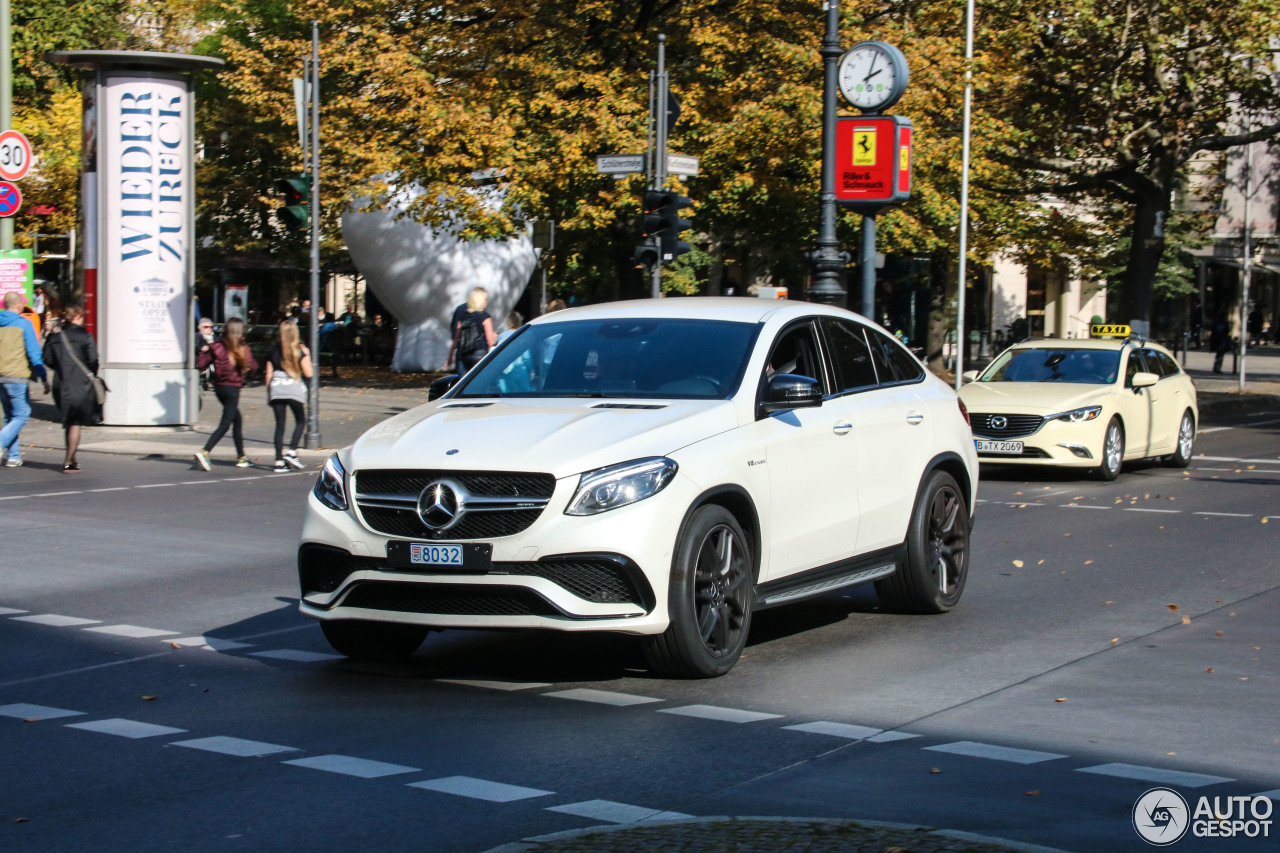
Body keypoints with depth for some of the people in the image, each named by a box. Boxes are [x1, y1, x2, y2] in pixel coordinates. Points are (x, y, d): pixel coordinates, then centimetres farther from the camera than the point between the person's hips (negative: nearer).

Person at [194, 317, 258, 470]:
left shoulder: (216, 347, -2)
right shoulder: (243, 349, -11)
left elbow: (200, 365, -2)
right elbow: (253, 367, 0)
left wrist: (203, 351, 14)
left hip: (219, 387, 6)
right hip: (232, 388, -6)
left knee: (238, 420, 18)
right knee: (225, 424, -4)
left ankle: (241, 457, 23)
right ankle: (204, 452, -21)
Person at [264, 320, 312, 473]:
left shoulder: (273, 351, 6)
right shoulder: (300, 351, -2)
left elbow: (269, 375, 7)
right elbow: (308, 373, -4)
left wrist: (269, 394, 15)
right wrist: (307, 356, 9)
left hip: (276, 390, 3)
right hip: (294, 390, -3)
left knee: (280, 425, 4)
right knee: (300, 421, 12)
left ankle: (279, 461, 0)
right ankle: (291, 452, -6)